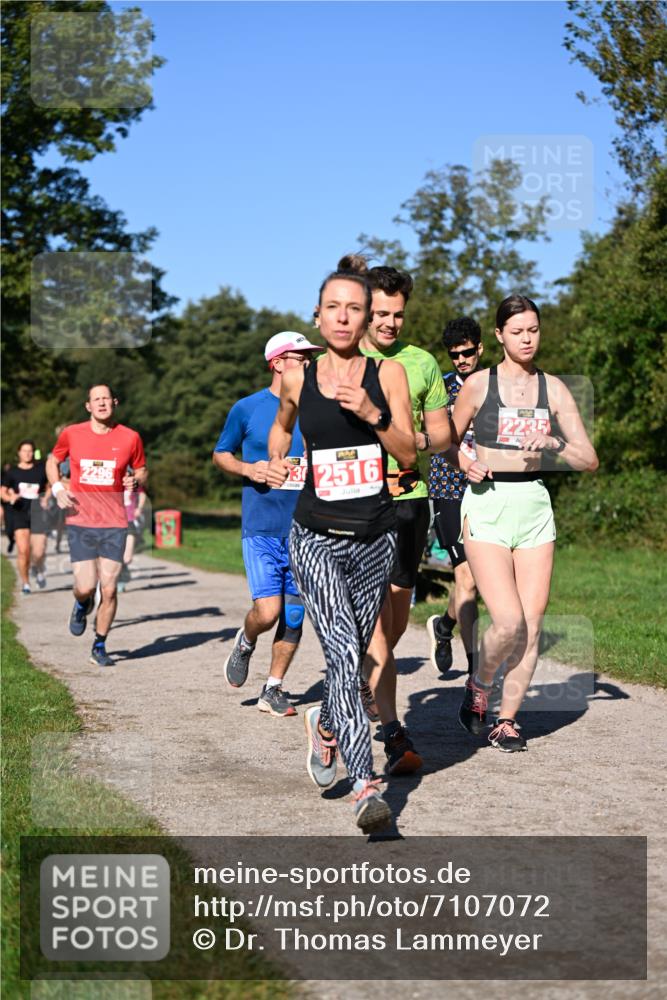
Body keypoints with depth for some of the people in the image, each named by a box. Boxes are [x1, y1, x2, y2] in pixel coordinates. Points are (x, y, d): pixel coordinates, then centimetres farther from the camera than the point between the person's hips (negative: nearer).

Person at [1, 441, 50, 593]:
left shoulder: (41, 469, 6)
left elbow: (49, 486, 17)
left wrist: (45, 498, -2)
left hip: (37, 512, 0)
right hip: (18, 512, 0)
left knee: (38, 552, -8)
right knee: (23, 550, -11)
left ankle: (38, 569, 27)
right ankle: (25, 583, 6)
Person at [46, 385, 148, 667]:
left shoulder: (130, 437, 2)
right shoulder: (72, 434, 2)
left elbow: (141, 471, 15)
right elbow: (53, 461, 18)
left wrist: (136, 481, -9)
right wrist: (57, 488, 0)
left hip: (114, 524, 0)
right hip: (80, 523, 0)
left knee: (109, 590, -2)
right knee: (86, 587, -8)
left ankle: (99, 647, 17)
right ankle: (82, 605, 31)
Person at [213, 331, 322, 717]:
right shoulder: (247, 409, 0)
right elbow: (221, 454, 11)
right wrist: (247, 469, -8)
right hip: (262, 527, -3)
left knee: (294, 614, 5)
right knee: (268, 611, -13)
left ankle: (273, 689, 19)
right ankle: (245, 642, 21)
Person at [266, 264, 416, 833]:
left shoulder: (387, 374, 0)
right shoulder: (297, 379, 2)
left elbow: (409, 453, -5)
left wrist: (371, 413, -19)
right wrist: (276, 464, 6)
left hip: (375, 539, 2)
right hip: (316, 538, -2)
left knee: (355, 654, 13)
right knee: (343, 651, -18)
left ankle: (325, 725, 45)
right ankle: (367, 786, -20)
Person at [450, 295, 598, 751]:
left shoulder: (554, 388, 7)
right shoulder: (479, 383, 1)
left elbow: (590, 460, 4)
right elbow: (448, 442, 13)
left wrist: (554, 444, -14)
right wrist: (467, 465, -7)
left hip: (535, 506, 3)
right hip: (487, 505, -3)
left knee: (532, 625, 0)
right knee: (509, 621, -14)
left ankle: (508, 718, 15)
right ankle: (479, 686, 15)